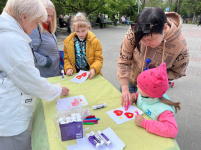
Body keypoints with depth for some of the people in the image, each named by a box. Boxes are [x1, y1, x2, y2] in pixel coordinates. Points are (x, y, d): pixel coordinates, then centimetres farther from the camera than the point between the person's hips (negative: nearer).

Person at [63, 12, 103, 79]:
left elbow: (98, 59, -1)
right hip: (75, 74, 1)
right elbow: (66, 58, 12)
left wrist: (94, 69, -19)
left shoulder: (95, 41, -3)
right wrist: (68, 68, -5)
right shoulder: (68, 42, 2)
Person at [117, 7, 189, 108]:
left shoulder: (180, 46, -29)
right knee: (123, 104, 19)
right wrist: (125, 89, -24)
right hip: (130, 80, 2)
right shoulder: (135, 32, -30)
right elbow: (123, 61, -21)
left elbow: (177, 72, -11)